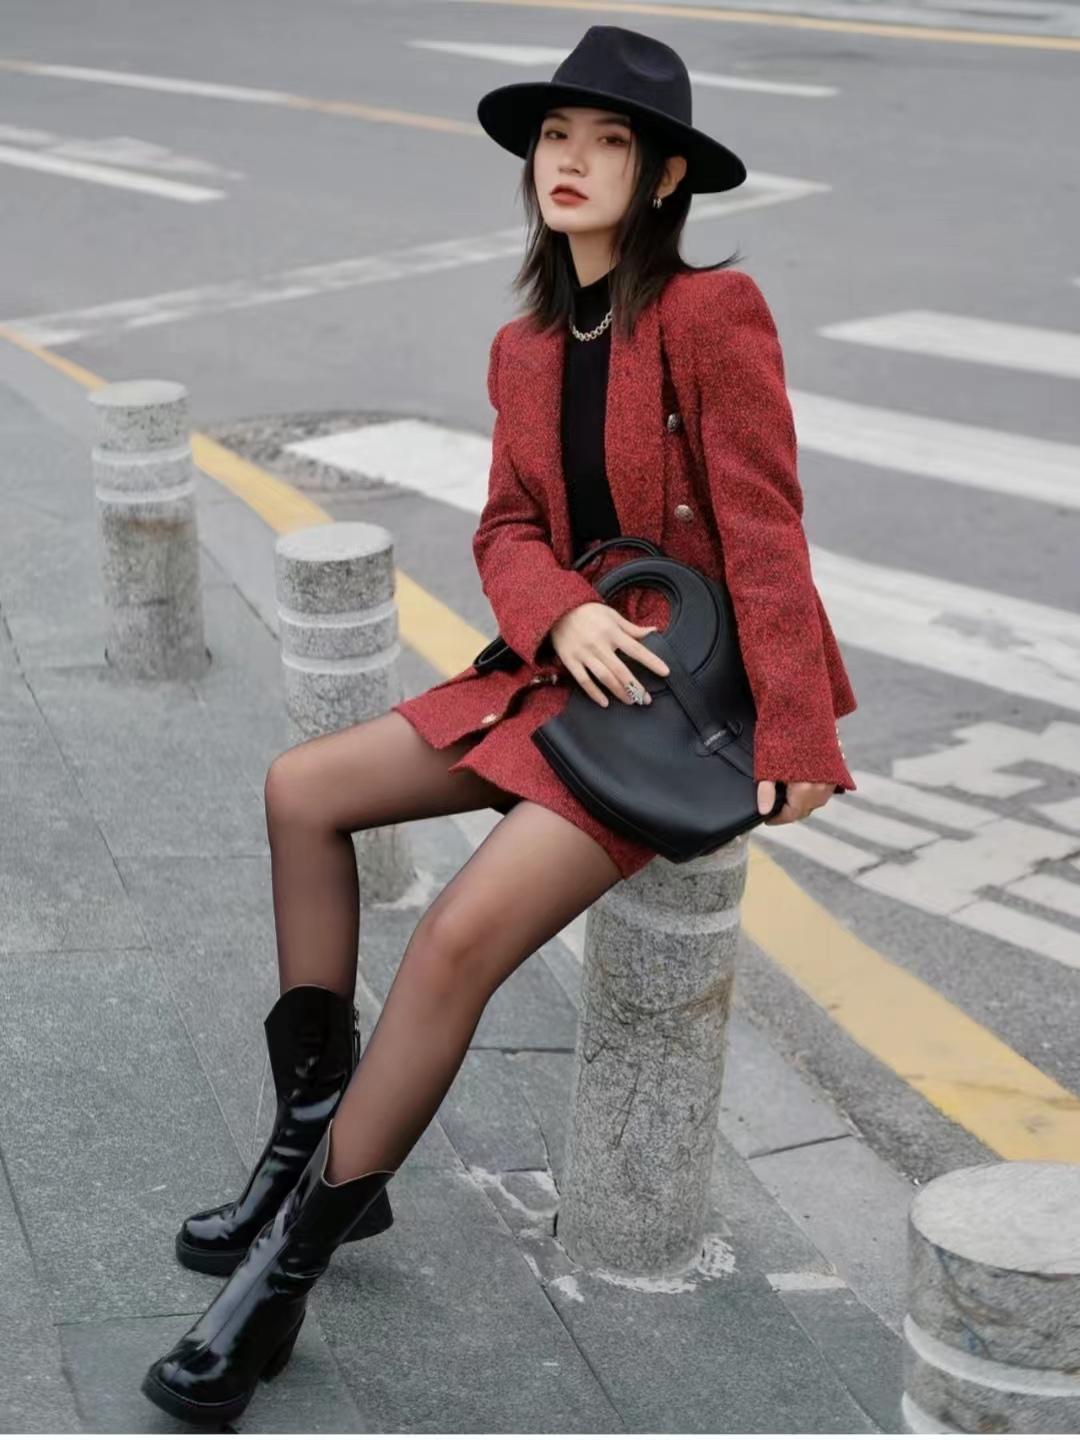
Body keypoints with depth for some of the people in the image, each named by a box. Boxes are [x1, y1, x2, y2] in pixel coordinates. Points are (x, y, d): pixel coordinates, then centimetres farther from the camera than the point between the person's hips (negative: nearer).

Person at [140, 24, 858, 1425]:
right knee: (302, 788, 5)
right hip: (569, 670, 9)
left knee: (460, 937, -22)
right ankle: (316, 1130, 14)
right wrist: (561, 615, -15)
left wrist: (794, 745, -18)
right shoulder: (526, 350, 9)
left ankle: (288, 1266, -6)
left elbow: (764, 532, -16)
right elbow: (508, 532, 9)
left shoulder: (712, 314, -14)